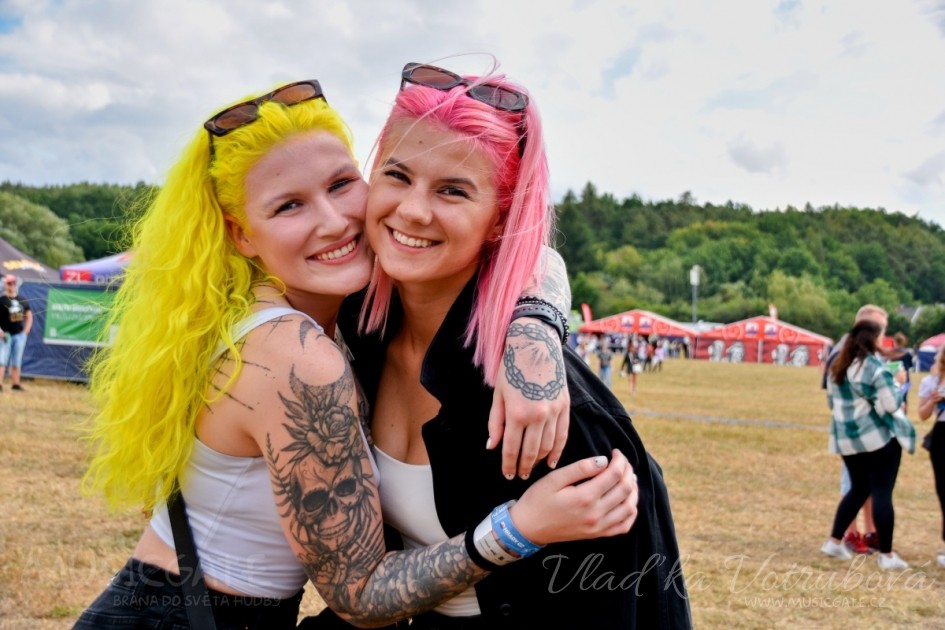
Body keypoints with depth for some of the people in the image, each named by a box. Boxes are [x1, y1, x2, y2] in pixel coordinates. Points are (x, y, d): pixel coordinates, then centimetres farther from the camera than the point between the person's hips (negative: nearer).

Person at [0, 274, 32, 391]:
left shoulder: (22, 300, 9)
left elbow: (29, 316, 17)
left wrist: (26, 331, 6)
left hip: (20, 335, 5)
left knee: (17, 361, 9)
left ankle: (15, 384, 15)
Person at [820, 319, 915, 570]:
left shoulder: (838, 366, 8)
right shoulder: (876, 367, -15)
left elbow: (833, 402, 18)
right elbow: (891, 405, -14)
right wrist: (898, 384, 1)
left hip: (846, 438, 7)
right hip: (879, 437, -7)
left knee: (858, 489, 18)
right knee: (882, 493, -1)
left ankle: (834, 541, 15)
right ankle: (886, 555, 2)